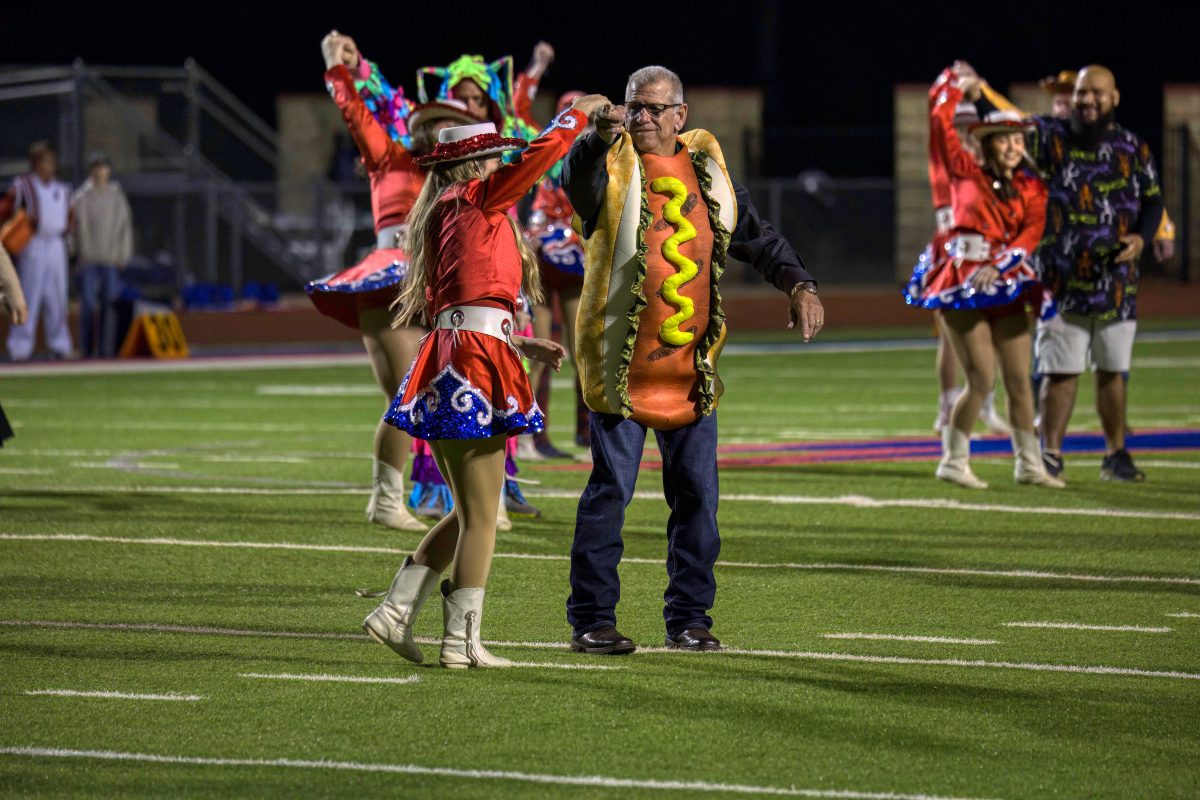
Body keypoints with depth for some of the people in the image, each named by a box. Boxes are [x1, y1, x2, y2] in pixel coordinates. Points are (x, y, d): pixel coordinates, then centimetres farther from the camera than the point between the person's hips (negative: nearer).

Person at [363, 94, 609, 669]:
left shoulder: (445, 217, 20)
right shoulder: (474, 202, -4)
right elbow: (542, 155, -9)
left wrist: (522, 345, 23)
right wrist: (579, 113, 7)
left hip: (452, 355, 9)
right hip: (474, 366, -9)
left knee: (471, 513, 17)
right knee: (480, 514, -3)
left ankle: (395, 612, 14)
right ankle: (461, 642, -1)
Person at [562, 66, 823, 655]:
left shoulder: (707, 169, 12)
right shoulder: (613, 166, -2)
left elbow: (756, 237, 21)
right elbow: (575, 183, -27)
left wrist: (799, 284, 5)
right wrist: (599, 140, -48)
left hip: (692, 366, 4)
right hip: (621, 364, -4)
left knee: (696, 493, 5)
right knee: (609, 491, -4)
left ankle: (688, 617, 14)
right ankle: (591, 619, 3)